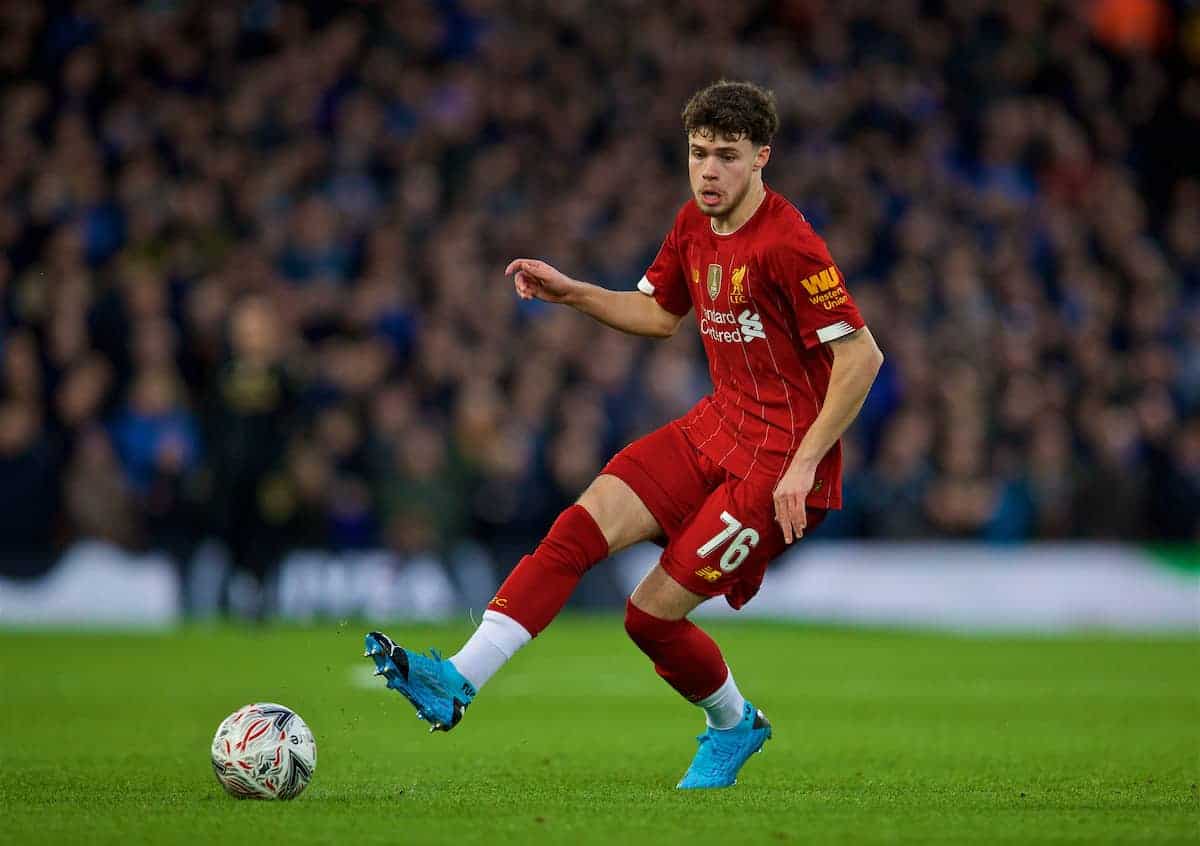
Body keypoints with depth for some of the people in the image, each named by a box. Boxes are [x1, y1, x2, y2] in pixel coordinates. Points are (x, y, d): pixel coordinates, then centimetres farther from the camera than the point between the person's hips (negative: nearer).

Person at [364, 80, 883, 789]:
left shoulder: (788, 246, -20)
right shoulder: (694, 226, 6)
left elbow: (862, 356, -20)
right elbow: (659, 313, 23)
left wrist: (805, 464, -21)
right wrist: (569, 292, 8)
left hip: (784, 457, -8)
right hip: (716, 427, 8)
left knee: (653, 613, -8)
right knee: (579, 528, -11)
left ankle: (734, 726, 21)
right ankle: (459, 682, -16)